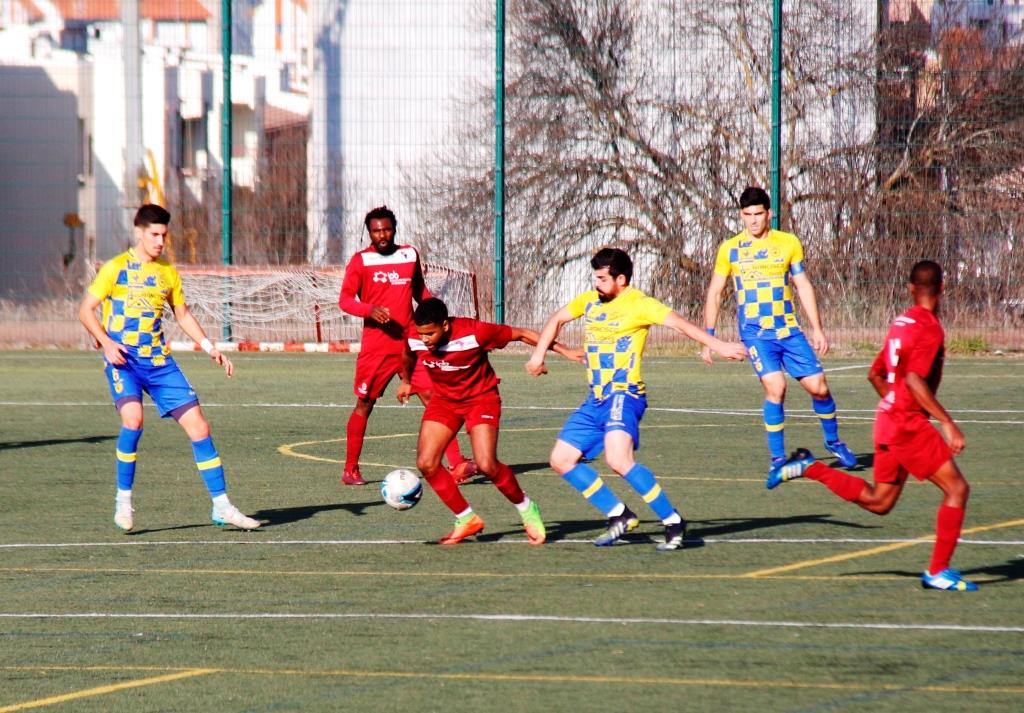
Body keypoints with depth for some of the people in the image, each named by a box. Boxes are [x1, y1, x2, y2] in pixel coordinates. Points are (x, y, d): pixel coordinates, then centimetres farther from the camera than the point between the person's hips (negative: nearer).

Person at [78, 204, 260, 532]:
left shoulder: (168, 272, 12)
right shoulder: (116, 268, -2)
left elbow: (182, 314, 24)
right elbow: (86, 310, 0)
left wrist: (210, 347, 13)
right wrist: (106, 342, -16)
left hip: (158, 360, 5)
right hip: (123, 359, -5)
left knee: (198, 425, -3)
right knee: (133, 419, -29)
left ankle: (222, 507, 5)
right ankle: (123, 499, -10)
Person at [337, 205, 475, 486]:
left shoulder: (410, 255, 11)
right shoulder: (361, 261, 0)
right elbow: (345, 299, -5)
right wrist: (370, 310, -23)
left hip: (410, 341, 3)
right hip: (376, 345, -3)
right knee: (364, 405, 4)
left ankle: (456, 464, -12)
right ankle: (350, 470, 17)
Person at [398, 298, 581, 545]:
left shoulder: (474, 333, -29)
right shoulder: (414, 338, -17)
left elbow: (520, 334, -16)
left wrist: (564, 350, -12)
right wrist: (406, 381, 29)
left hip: (480, 397, -4)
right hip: (444, 399, 4)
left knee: (486, 465, -20)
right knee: (426, 463, -13)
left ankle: (526, 509, 6)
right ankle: (466, 519, 3)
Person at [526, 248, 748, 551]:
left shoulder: (638, 304, -9)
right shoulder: (588, 301, 13)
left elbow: (678, 323, -20)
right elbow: (556, 320, 31)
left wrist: (718, 346, -31)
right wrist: (538, 355, 23)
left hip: (624, 395, -8)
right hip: (596, 400, 8)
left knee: (619, 460, -29)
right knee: (562, 460, 6)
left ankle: (673, 521, -19)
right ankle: (620, 516, 12)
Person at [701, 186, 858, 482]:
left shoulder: (789, 243, 5)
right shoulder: (729, 249, 3)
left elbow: (803, 286, 12)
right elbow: (714, 293, 9)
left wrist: (817, 329, 9)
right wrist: (708, 338, 4)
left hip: (789, 329, 2)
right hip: (755, 332, -2)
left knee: (818, 386, -2)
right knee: (775, 386, -20)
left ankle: (834, 441, 25)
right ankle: (777, 458, -8)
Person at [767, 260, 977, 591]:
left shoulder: (901, 323, 12)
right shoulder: (929, 328, -15)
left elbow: (875, 374, 21)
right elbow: (914, 379, -27)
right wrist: (948, 423, -28)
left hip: (888, 417, 9)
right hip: (910, 424, -9)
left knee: (878, 501, 18)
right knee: (957, 489, -5)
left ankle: (810, 468, 14)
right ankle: (938, 572, -6)